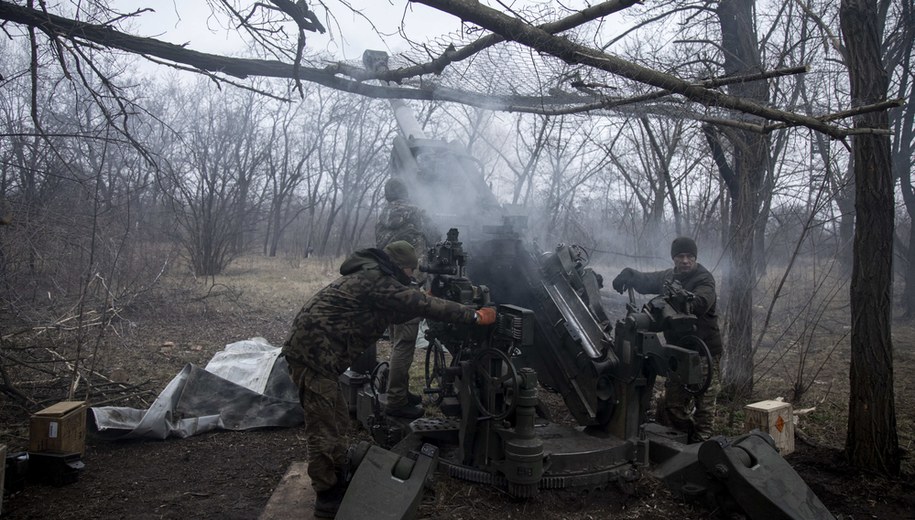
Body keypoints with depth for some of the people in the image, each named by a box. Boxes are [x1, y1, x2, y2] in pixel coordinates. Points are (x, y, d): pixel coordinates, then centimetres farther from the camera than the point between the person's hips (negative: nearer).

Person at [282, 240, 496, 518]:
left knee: (337, 421, 20)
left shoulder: (368, 276, 18)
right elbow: (422, 304, -17)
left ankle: (338, 478, 34)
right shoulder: (377, 280, -15)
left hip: (314, 349, 11)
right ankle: (328, 496, 10)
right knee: (323, 428, -2)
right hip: (313, 352, -11)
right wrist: (474, 315, -13)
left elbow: (397, 311, 27)